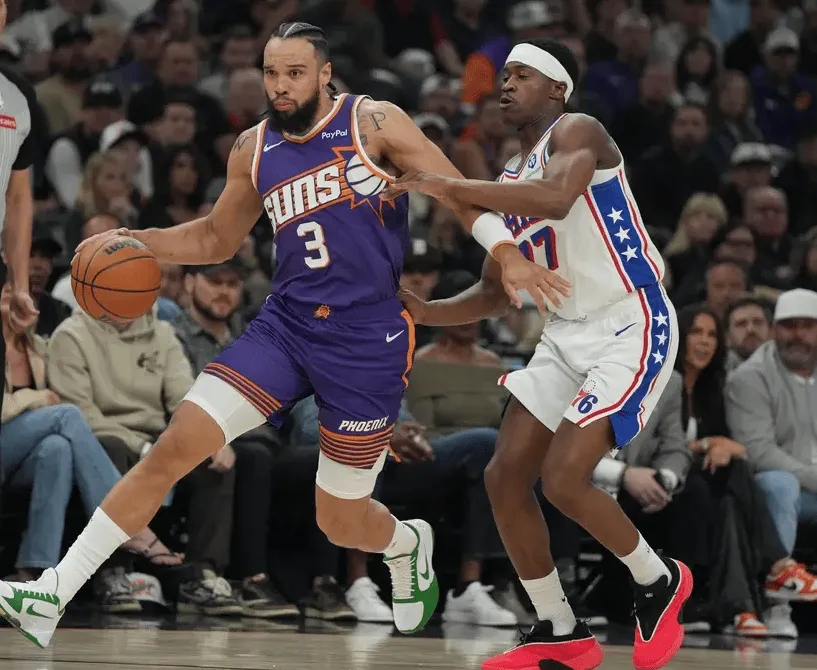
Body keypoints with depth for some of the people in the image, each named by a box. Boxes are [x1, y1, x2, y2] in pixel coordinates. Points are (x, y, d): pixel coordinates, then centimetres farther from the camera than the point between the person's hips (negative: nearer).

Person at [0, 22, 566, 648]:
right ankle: (52, 596, -13)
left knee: (340, 521, 5)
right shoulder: (254, 150, 8)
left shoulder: (374, 123, -6)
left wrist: (506, 252, -22)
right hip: (286, 324, 4)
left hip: (368, 342, -4)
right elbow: (218, 238, 22)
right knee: (173, 448, -13)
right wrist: (133, 242, 6)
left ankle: (409, 544, 44)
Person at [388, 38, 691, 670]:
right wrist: (426, 313, 1)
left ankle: (659, 582, 7)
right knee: (505, 476, 2)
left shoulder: (576, 132, -11)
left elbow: (556, 196, -35)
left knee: (564, 478, -19)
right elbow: (495, 294, 19)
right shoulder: (510, 182, 15)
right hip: (568, 334, 9)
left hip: (632, 330, -9)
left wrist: (448, 186, -33)